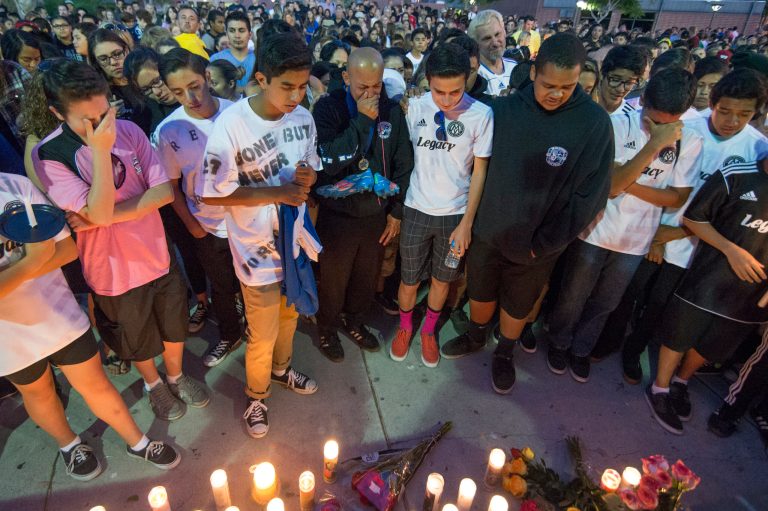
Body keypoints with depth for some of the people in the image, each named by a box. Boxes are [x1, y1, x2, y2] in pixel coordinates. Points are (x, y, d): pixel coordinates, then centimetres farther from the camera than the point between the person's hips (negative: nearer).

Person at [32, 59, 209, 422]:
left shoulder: (128, 130, -8)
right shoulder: (48, 156, -18)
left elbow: (164, 191, -13)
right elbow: (99, 213, -27)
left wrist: (106, 216, -21)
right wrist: (100, 150, -31)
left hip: (158, 256, 3)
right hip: (114, 271, -3)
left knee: (174, 328, 23)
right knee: (138, 342, 21)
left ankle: (176, 376, 51)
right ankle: (153, 384, 50)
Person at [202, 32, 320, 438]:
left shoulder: (302, 116, -6)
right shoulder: (230, 125, -22)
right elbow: (212, 194, -18)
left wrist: (307, 176, -15)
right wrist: (276, 193, -24)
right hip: (258, 248, -5)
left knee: (289, 315, 25)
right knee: (262, 335, 11)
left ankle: (281, 369, 53)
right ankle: (257, 395, 39)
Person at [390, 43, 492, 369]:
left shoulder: (481, 114, -13)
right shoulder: (415, 107, -9)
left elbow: (479, 172, -5)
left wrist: (467, 223, -7)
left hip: (456, 213, 0)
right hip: (417, 210, 1)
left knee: (441, 280, 16)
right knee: (409, 280, 12)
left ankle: (429, 331, 42)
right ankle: (405, 327, 41)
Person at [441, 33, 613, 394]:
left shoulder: (595, 123, -15)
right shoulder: (504, 109, -8)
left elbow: (589, 195, -13)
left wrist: (543, 244, -12)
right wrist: (473, 216, -4)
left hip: (538, 243, -2)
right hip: (489, 230, 2)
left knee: (518, 304, 19)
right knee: (480, 290, 21)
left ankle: (504, 353, 46)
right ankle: (475, 337, 50)